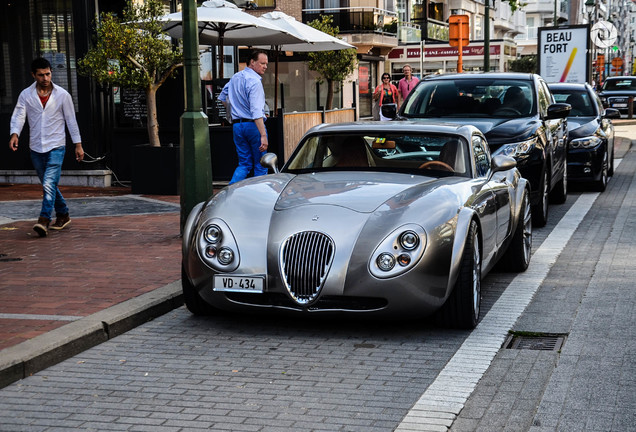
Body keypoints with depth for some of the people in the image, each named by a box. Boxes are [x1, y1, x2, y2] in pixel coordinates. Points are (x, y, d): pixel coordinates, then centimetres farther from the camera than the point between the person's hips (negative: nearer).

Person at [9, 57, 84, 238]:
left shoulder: (62, 95, 0)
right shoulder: (26, 95, 3)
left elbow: (71, 120, 5)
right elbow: (18, 116, -4)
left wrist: (78, 144, 4)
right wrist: (14, 134, -24)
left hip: (56, 147, -3)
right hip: (36, 148, 3)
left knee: (49, 184, -18)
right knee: (48, 185, 12)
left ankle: (44, 220, -25)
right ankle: (63, 215, 29)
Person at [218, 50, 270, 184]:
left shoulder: (235, 77, 12)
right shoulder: (254, 81, -15)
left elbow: (223, 98, 26)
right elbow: (256, 112, -24)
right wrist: (263, 135, -27)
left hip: (237, 125, 7)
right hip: (253, 125, -7)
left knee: (244, 164, 11)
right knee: (260, 165, 5)